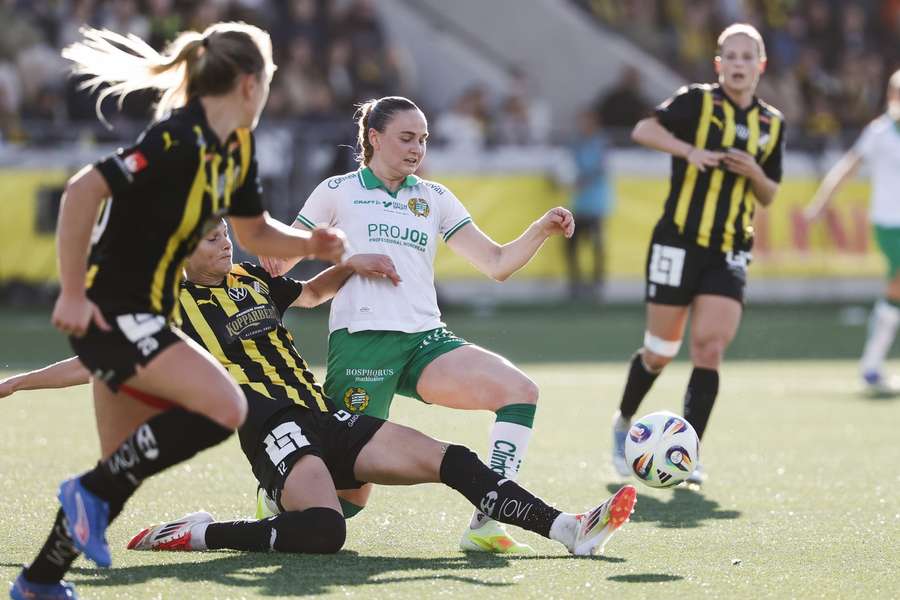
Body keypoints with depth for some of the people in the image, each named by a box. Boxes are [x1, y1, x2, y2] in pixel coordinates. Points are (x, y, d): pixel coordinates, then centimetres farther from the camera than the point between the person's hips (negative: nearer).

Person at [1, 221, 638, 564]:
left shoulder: (250, 278, 20)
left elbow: (310, 292, 39)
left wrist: (352, 265, 21)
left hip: (327, 421, 7)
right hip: (274, 432, -7)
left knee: (447, 459, -6)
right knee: (322, 528, -35)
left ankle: (568, 528, -9)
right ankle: (199, 533, -17)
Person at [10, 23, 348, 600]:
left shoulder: (237, 147, 8)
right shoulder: (178, 140, -22)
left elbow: (254, 231, 21)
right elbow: (83, 191, -28)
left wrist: (309, 244, 0)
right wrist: (72, 294, -25)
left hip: (145, 318, 10)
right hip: (109, 312, -10)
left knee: (125, 472, 14)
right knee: (225, 407, -22)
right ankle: (93, 489, -11)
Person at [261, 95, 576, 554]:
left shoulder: (434, 198, 19)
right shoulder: (338, 192, 9)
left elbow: (497, 263, 15)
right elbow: (281, 262, 12)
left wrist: (542, 229, -1)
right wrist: (268, 257, -13)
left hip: (425, 339, 5)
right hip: (360, 340, -5)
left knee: (519, 390, -21)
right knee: (351, 493, -9)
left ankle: (485, 523, -22)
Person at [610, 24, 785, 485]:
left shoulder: (771, 124, 11)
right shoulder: (698, 101, -3)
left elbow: (769, 196, 18)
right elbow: (643, 130, -17)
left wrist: (755, 173, -3)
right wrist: (690, 150, -30)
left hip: (730, 254, 3)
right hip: (678, 243, -3)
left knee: (710, 349, -11)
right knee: (660, 352, 4)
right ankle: (623, 423, 31)